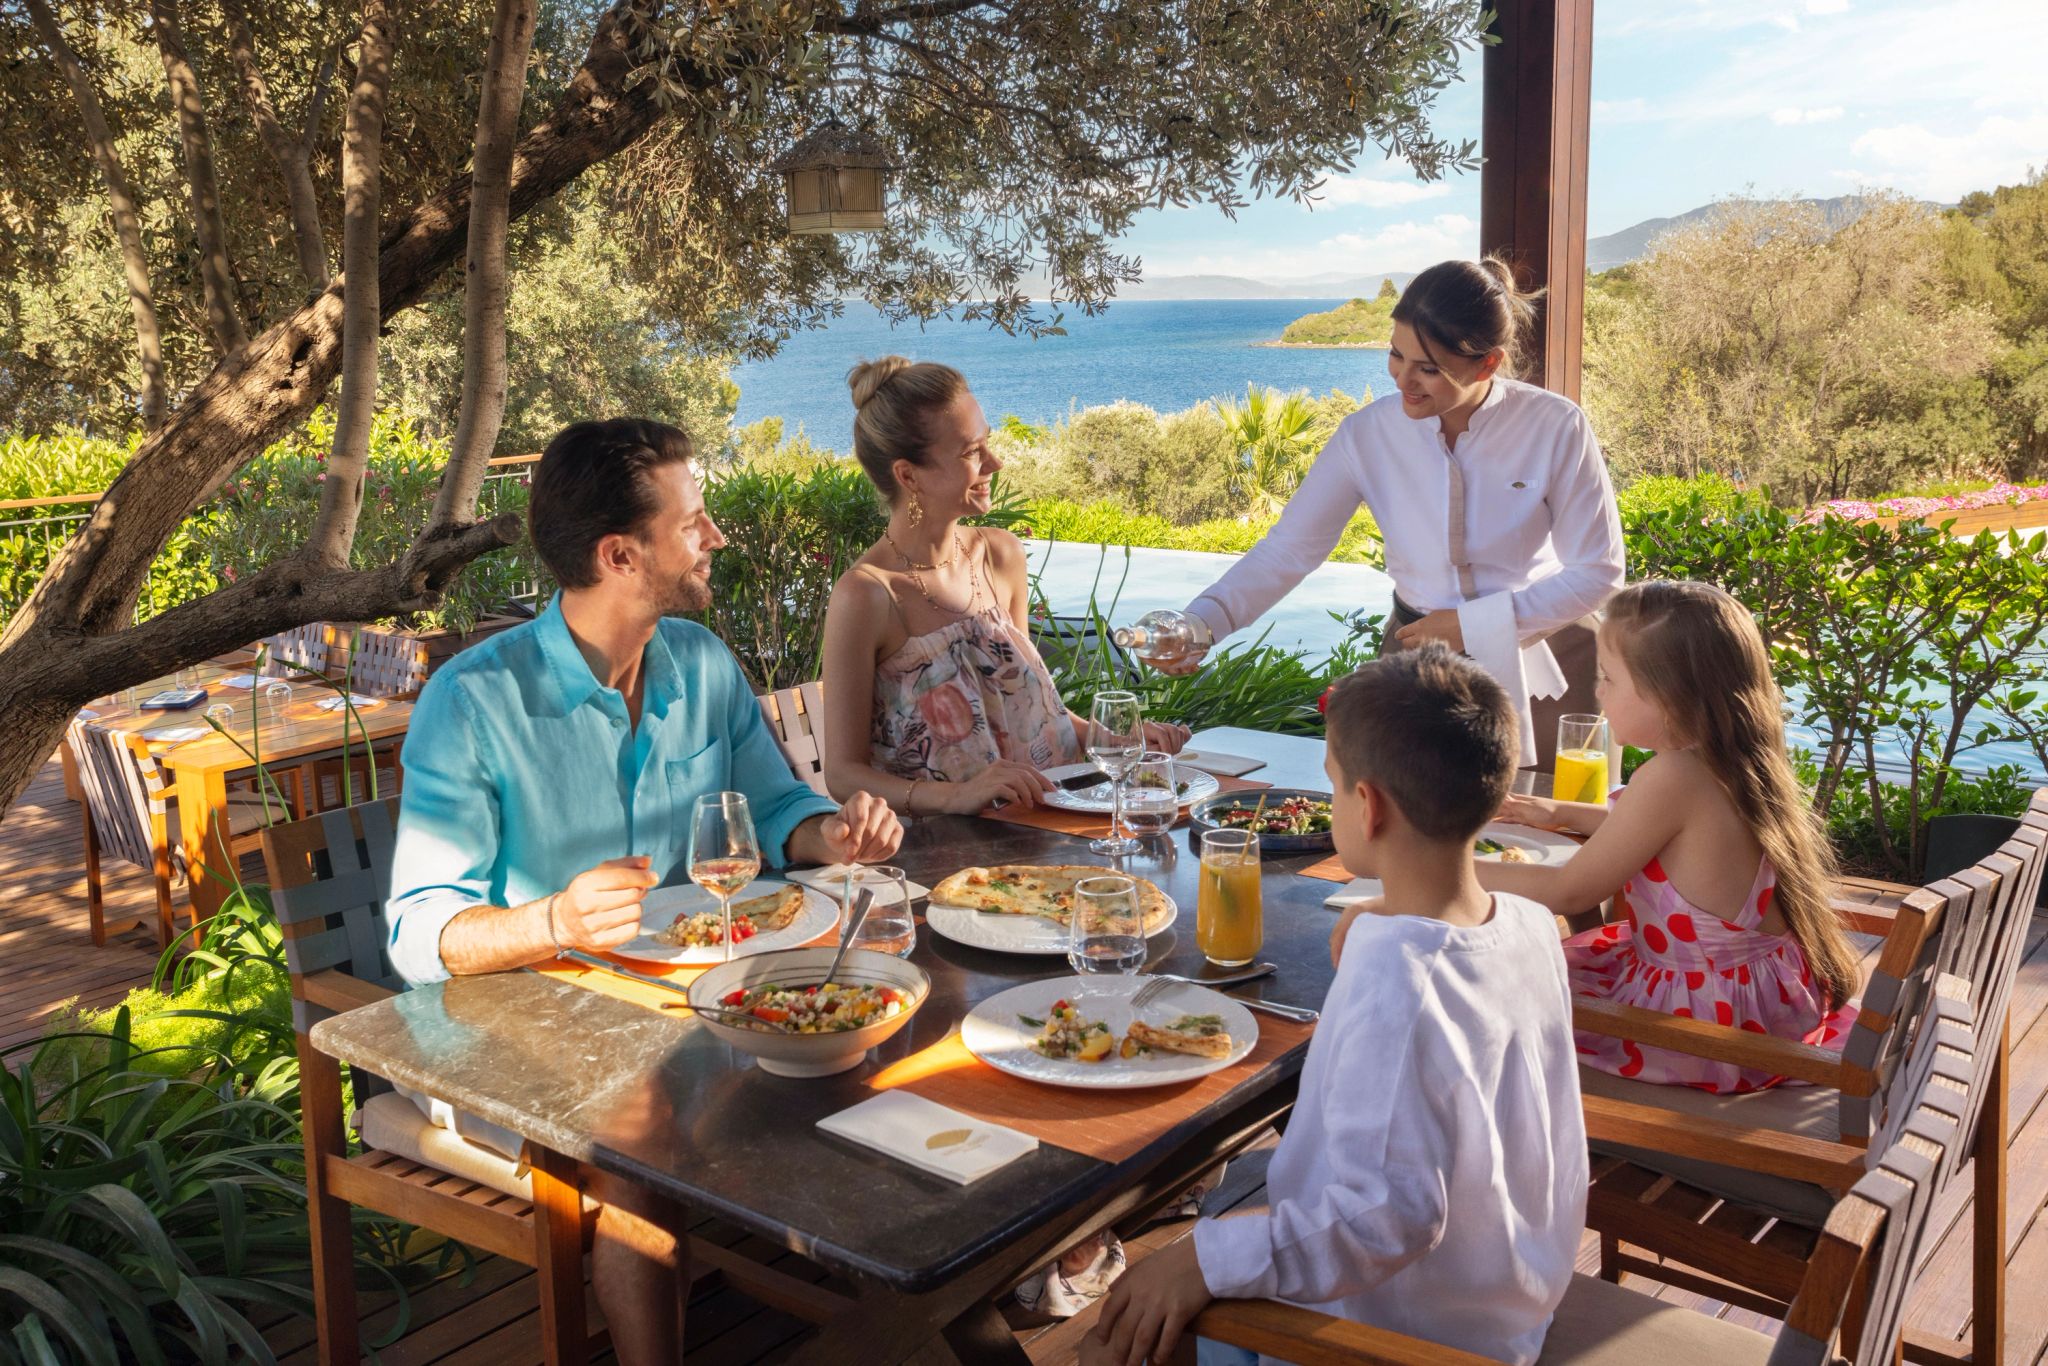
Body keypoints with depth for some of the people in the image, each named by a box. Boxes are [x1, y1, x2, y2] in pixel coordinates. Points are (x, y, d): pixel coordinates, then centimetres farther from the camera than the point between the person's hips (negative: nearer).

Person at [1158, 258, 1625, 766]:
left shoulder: (1556, 429, -16)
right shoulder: (1369, 434, -11)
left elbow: (1597, 573, -10)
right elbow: (1288, 547, -11)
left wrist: (1473, 625, -16)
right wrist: (1202, 622, -26)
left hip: (1536, 666, -1)